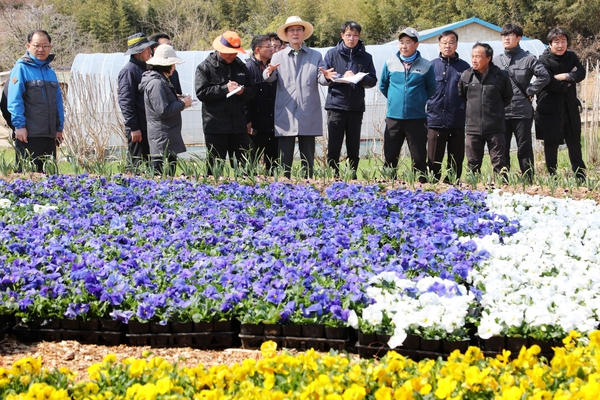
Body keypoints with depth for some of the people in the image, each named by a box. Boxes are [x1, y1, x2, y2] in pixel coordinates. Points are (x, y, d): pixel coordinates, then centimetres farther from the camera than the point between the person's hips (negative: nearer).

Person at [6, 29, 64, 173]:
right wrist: (19, 125, -18)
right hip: (29, 134, -7)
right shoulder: (21, 68, -5)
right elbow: (14, 100, -11)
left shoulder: (51, 72, 15)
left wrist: (59, 128, 13)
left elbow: (58, 102, 18)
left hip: (50, 135, 7)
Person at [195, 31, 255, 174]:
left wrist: (243, 91, -7)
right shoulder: (205, 68, 1)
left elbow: (251, 91, 16)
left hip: (238, 126, 4)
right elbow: (201, 93, -10)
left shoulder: (241, 66, 15)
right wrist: (225, 88, -15)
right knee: (215, 165, 1)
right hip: (215, 127, -4)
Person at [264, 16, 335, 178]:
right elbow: (271, 78, -6)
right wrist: (269, 72, -30)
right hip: (285, 116, 0)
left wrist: (326, 77, -24)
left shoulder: (315, 56, 11)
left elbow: (320, 79, -1)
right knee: (285, 158, 0)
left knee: (308, 158, 5)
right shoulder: (278, 57, 10)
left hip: (308, 116, 0)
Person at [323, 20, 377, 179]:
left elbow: (372, 81, 5)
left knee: (354, 149, 7)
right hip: (336, 106, -2)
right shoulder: (332, 54, 5)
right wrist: (342, 77, -15)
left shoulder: (366, 57, 9)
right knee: (333, 148, -2)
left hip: (356, 108, 2)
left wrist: (359, 78, -14)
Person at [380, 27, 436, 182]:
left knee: (419, 158, 3)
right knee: (390, 157, 5)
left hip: (417, 118, -2)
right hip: (393, 117, 2)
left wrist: (420, 102, 8)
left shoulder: (426, 66, -1)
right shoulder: (390, 63, 3)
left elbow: (431, 90, 11)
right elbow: (383, 86, 17)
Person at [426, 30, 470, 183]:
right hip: (436, 120, -1)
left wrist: (465, 108, -4)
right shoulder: (431, 66, 5)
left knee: (456, 161, 6)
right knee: (434, 161, 2)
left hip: (457, 122, 1)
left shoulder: (464, 67, 7)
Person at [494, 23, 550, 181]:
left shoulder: (528, 59, 0)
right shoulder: (496, 60, 10)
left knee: (524, 149, 2)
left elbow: (544, 76, -6)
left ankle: (528, 181, 7)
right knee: (501, 149, 7)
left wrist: (529, 91, -7)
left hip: (522, 111, -3)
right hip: (500, 112, 3)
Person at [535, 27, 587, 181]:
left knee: (574, 142, 9)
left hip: (570, 107, 4)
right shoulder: (544, 60, -10)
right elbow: (549, 84, -20)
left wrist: (565, 76, -21)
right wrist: (568, 83, -8)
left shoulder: (571, 57, 6)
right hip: (550, 109, -4)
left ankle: (581, 177, 14)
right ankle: (552, 176, 13)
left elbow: (581, 73, -8)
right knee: (551, 144, 3)